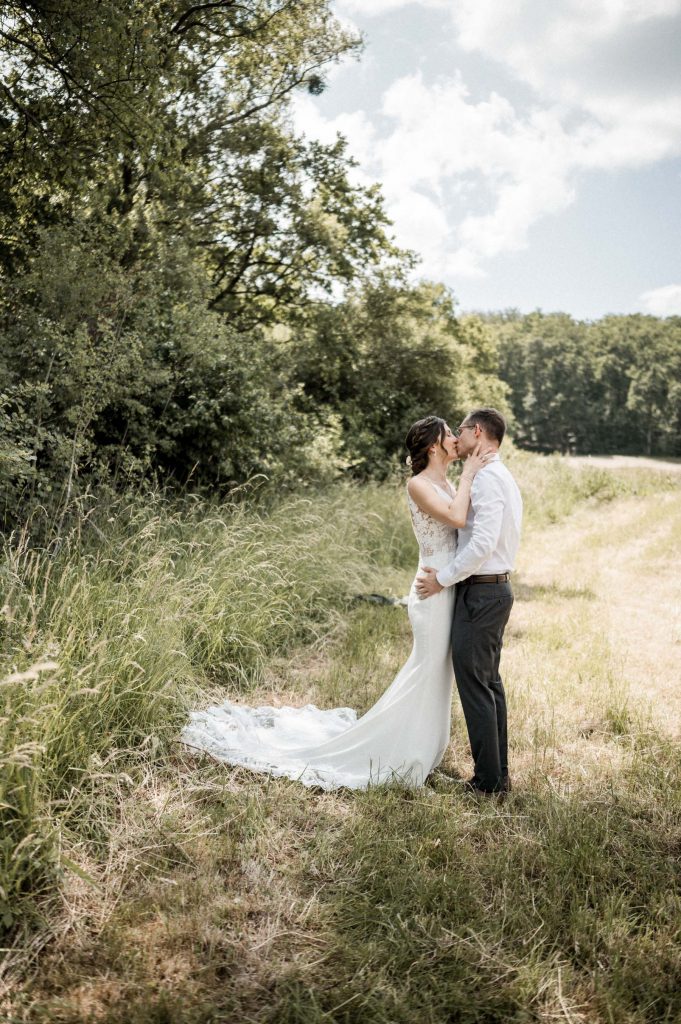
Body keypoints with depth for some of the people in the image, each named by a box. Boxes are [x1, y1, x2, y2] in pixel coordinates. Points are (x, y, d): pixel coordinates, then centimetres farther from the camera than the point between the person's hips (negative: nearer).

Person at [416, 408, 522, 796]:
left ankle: (488, 781, 6)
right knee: (490, 682, 16)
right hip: (497, 588, 10)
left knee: (474, 685, -3)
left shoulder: (487, 478, -16)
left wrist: (443, 579, -16)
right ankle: (499, 773, 25)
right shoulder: (504, 477, 16)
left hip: (480, 593, -10)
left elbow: (482, 543, -25)